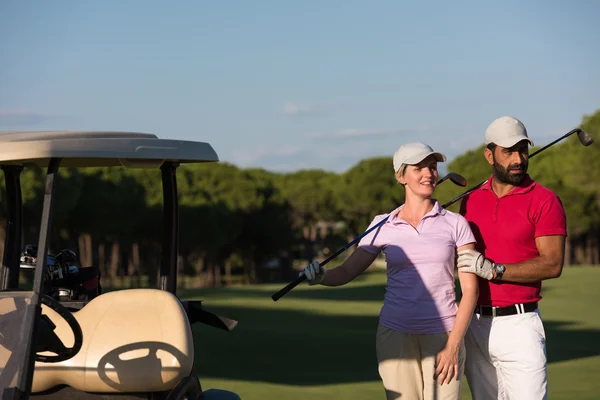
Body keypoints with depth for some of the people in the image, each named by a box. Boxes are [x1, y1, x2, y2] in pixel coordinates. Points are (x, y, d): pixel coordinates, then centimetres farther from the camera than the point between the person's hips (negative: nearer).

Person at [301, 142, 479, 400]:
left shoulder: (455, 223, 3)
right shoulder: (383, 226, 6)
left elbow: (470, 289, 1)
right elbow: (346, 272, 8)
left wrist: (453, 345, -7)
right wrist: (321, 276, -15)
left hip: (443, 336, -1)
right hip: (396, 335, 1)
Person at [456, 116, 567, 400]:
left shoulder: (544, 201, -5)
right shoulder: (471, 201, 11)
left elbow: (553, 264, -14)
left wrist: (495, 270, -21)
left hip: (518, 324, -5)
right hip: (475, 323, 5)